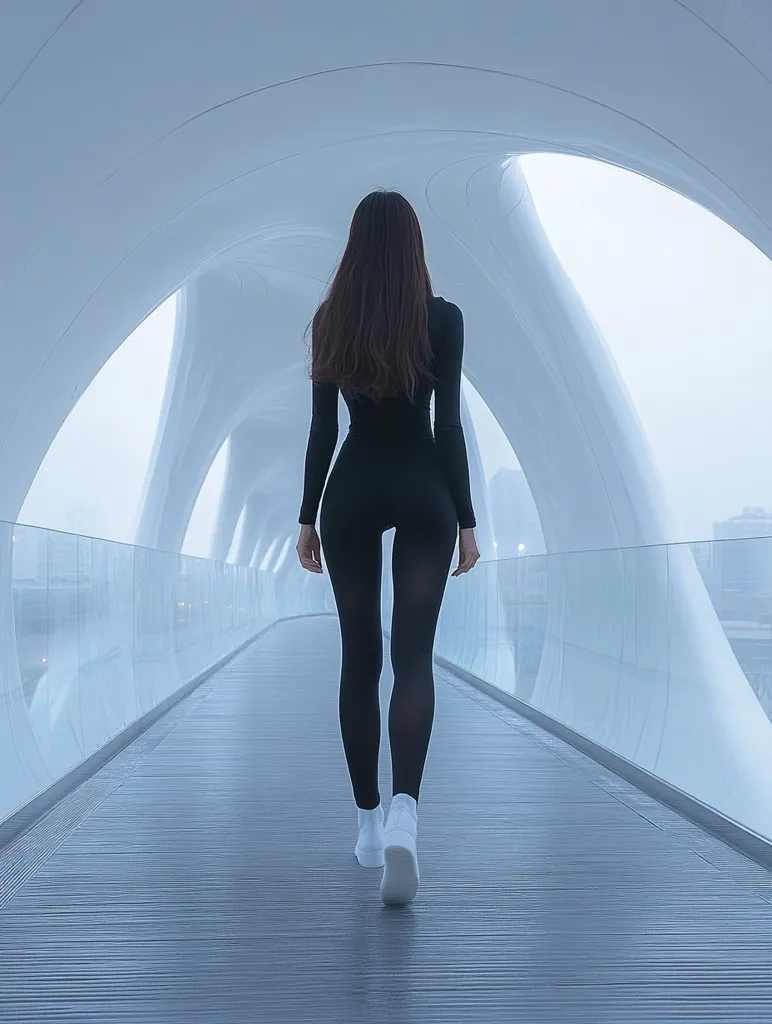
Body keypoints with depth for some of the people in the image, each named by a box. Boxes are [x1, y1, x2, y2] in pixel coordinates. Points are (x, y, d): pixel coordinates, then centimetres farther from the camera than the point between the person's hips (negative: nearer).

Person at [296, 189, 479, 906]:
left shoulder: (330, 322, 3)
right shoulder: (442, 319, -2)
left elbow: (322, 431, 3)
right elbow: (448, 427, -5)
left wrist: (308, 517, 10)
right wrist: (466, 520, 0)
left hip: (350, 496, 2)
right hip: (424, 495, -2)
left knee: (359, 659, 9)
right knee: (413, 657, -5)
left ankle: (368, 824, 15)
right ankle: (403, 810, -26)